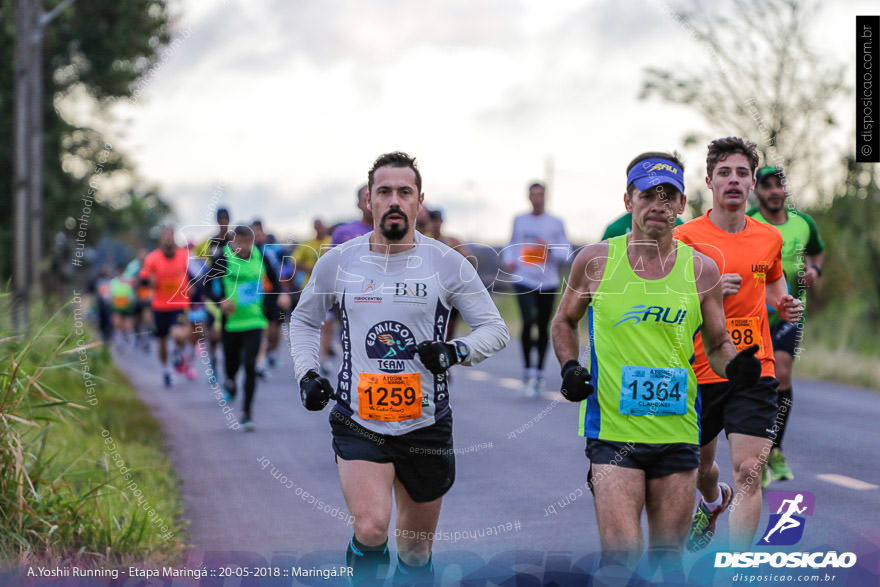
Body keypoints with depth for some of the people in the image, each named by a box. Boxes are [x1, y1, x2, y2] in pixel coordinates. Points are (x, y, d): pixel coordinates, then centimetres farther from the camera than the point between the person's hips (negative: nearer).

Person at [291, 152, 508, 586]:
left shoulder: (446, 263, -1)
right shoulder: (338, 262, 2)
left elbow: (495, 329, 4)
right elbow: (303, 320, 19)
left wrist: (456, 351, -15)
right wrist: (306, 373, 3)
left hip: (426, 425, 1)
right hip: (358, 421, -1)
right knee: (370, 531, -23)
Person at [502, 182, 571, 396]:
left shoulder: (556, 223, 4)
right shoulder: (519, 221, 10)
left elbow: (567, 252, 3)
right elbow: (512, 244, 23)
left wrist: (550, 249, -15)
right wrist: (508, 260, 4)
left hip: (548, 281, 0)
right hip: (524, 280, 0)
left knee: (543, 327, 6)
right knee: (528, 321, -19)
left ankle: (539, 372, 21)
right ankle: (527, 368, -8)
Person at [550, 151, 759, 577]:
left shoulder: (701, 270, 3)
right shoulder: (595, 261, 0)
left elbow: (717, 345, 12)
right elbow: (564, 321, 16)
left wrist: (734, 364, -10)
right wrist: (569, 367, -2)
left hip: (678, 433, 2)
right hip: (612, 430, -2)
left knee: (667, 558, 7)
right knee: (621, 557, -14)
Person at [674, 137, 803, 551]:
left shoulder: (770, 239, 6)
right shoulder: (685, 237, -5)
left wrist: (784, 305, 4)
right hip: (698, 373, -1)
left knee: (748, 474, -13)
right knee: (700, 463, 19)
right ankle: (714, 502, 56)